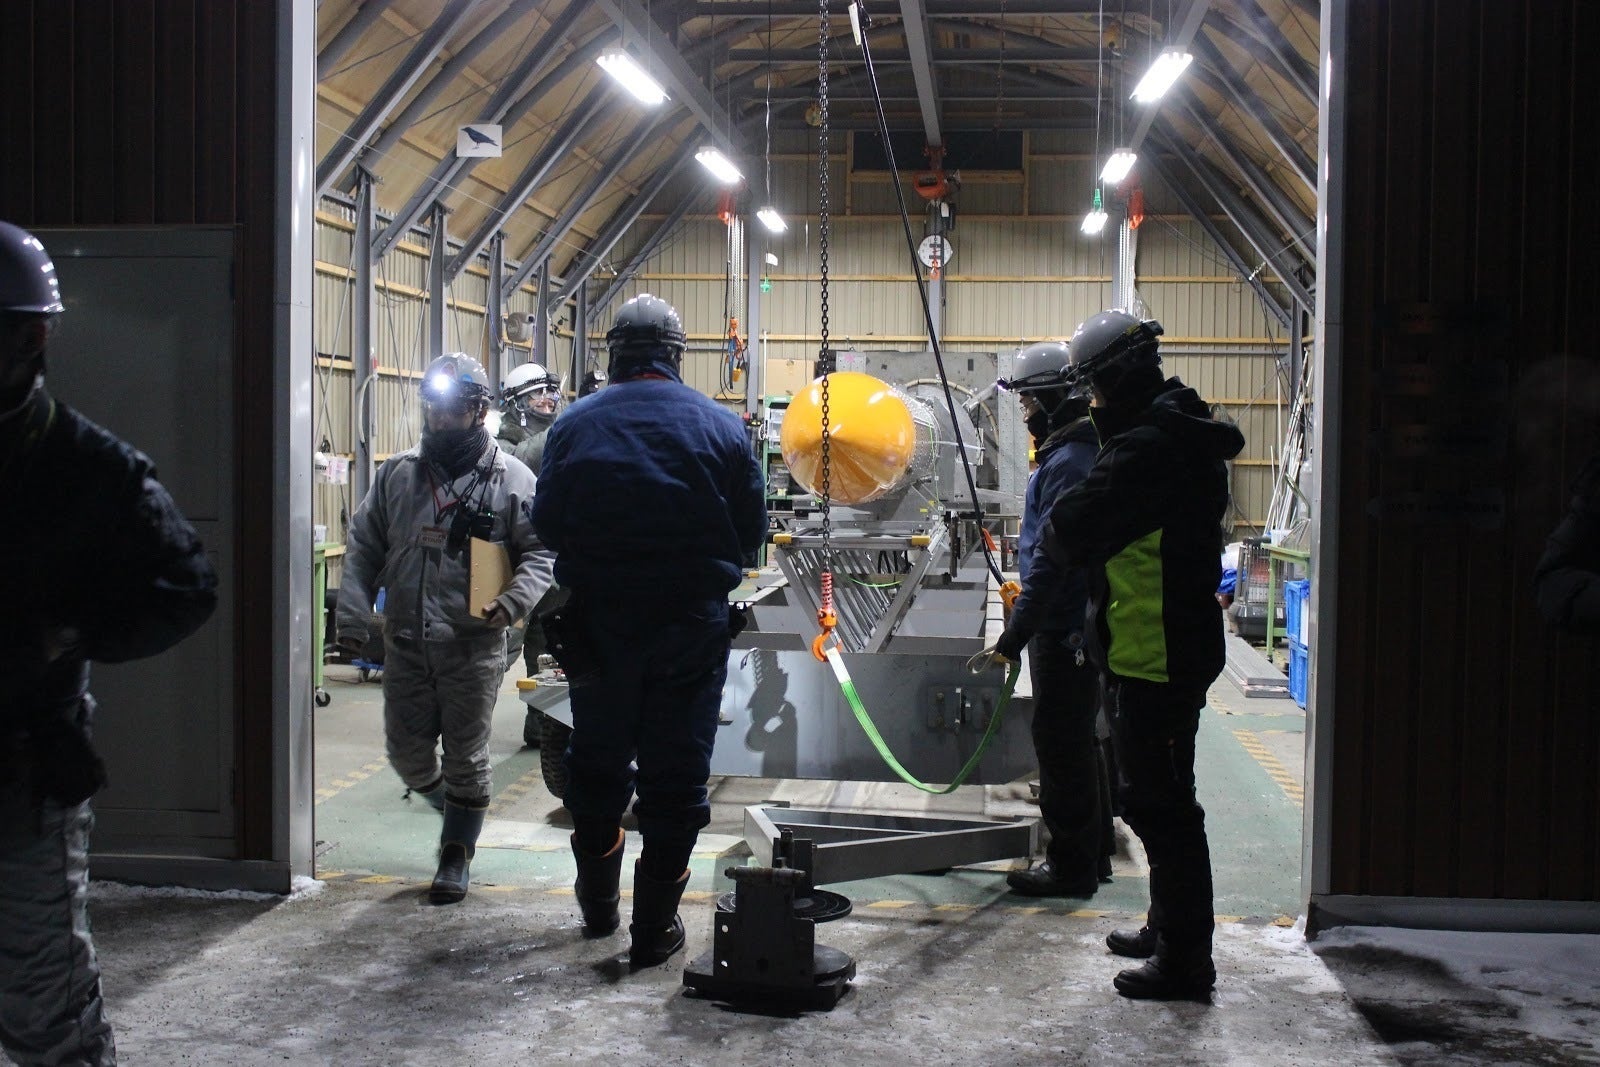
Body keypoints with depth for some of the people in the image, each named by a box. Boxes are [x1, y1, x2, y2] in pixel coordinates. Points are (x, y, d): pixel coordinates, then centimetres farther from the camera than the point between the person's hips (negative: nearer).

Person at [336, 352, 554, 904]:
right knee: (407, 753, 10)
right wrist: (352, 615, 1)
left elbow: (540, 552, -2)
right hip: (406, 645, 4)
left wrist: (513, 600, -19)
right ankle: (455, 810, 39)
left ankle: (456, 858, 20)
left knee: (466, 757, 5)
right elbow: (363, 548, 11)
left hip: (474, 646, -4)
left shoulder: (511, 479, -2)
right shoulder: (397, 473, 8)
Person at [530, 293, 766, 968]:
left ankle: (598, 904, 34)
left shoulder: (575, 424, -4)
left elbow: (546, 525, 1)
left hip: (598, 625, 1)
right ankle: (655, 927, 11)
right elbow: (751, 533, 0)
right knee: (676, 775, 7)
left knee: (596, 762, 18)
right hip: (692, 627, -1)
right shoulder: (721, 426, -4)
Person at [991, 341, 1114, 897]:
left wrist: (1016, 634, -23)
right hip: (1076, 625, 11)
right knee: (1078, 741, 18)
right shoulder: (1076, 453, 13)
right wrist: (1024, 611, 24)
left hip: (1063, 630, -11)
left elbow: (1051, 559, -24)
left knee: (1061, 744, -2)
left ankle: (1071, 866, 6)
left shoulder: (1069, 463, -19)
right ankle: (1093, 853, 29)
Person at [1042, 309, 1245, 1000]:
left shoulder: (1148, 448, -21)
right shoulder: (1184, 438, 14)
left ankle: (1183, 961, 6)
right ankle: (1169, 930, 34)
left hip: (1155, 658, -11)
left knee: (1160, 805, -3)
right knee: (1160, 797, 21)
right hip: (1175, 650, 11)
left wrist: (1062, 533, -1)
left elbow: (1068, 532, -22)